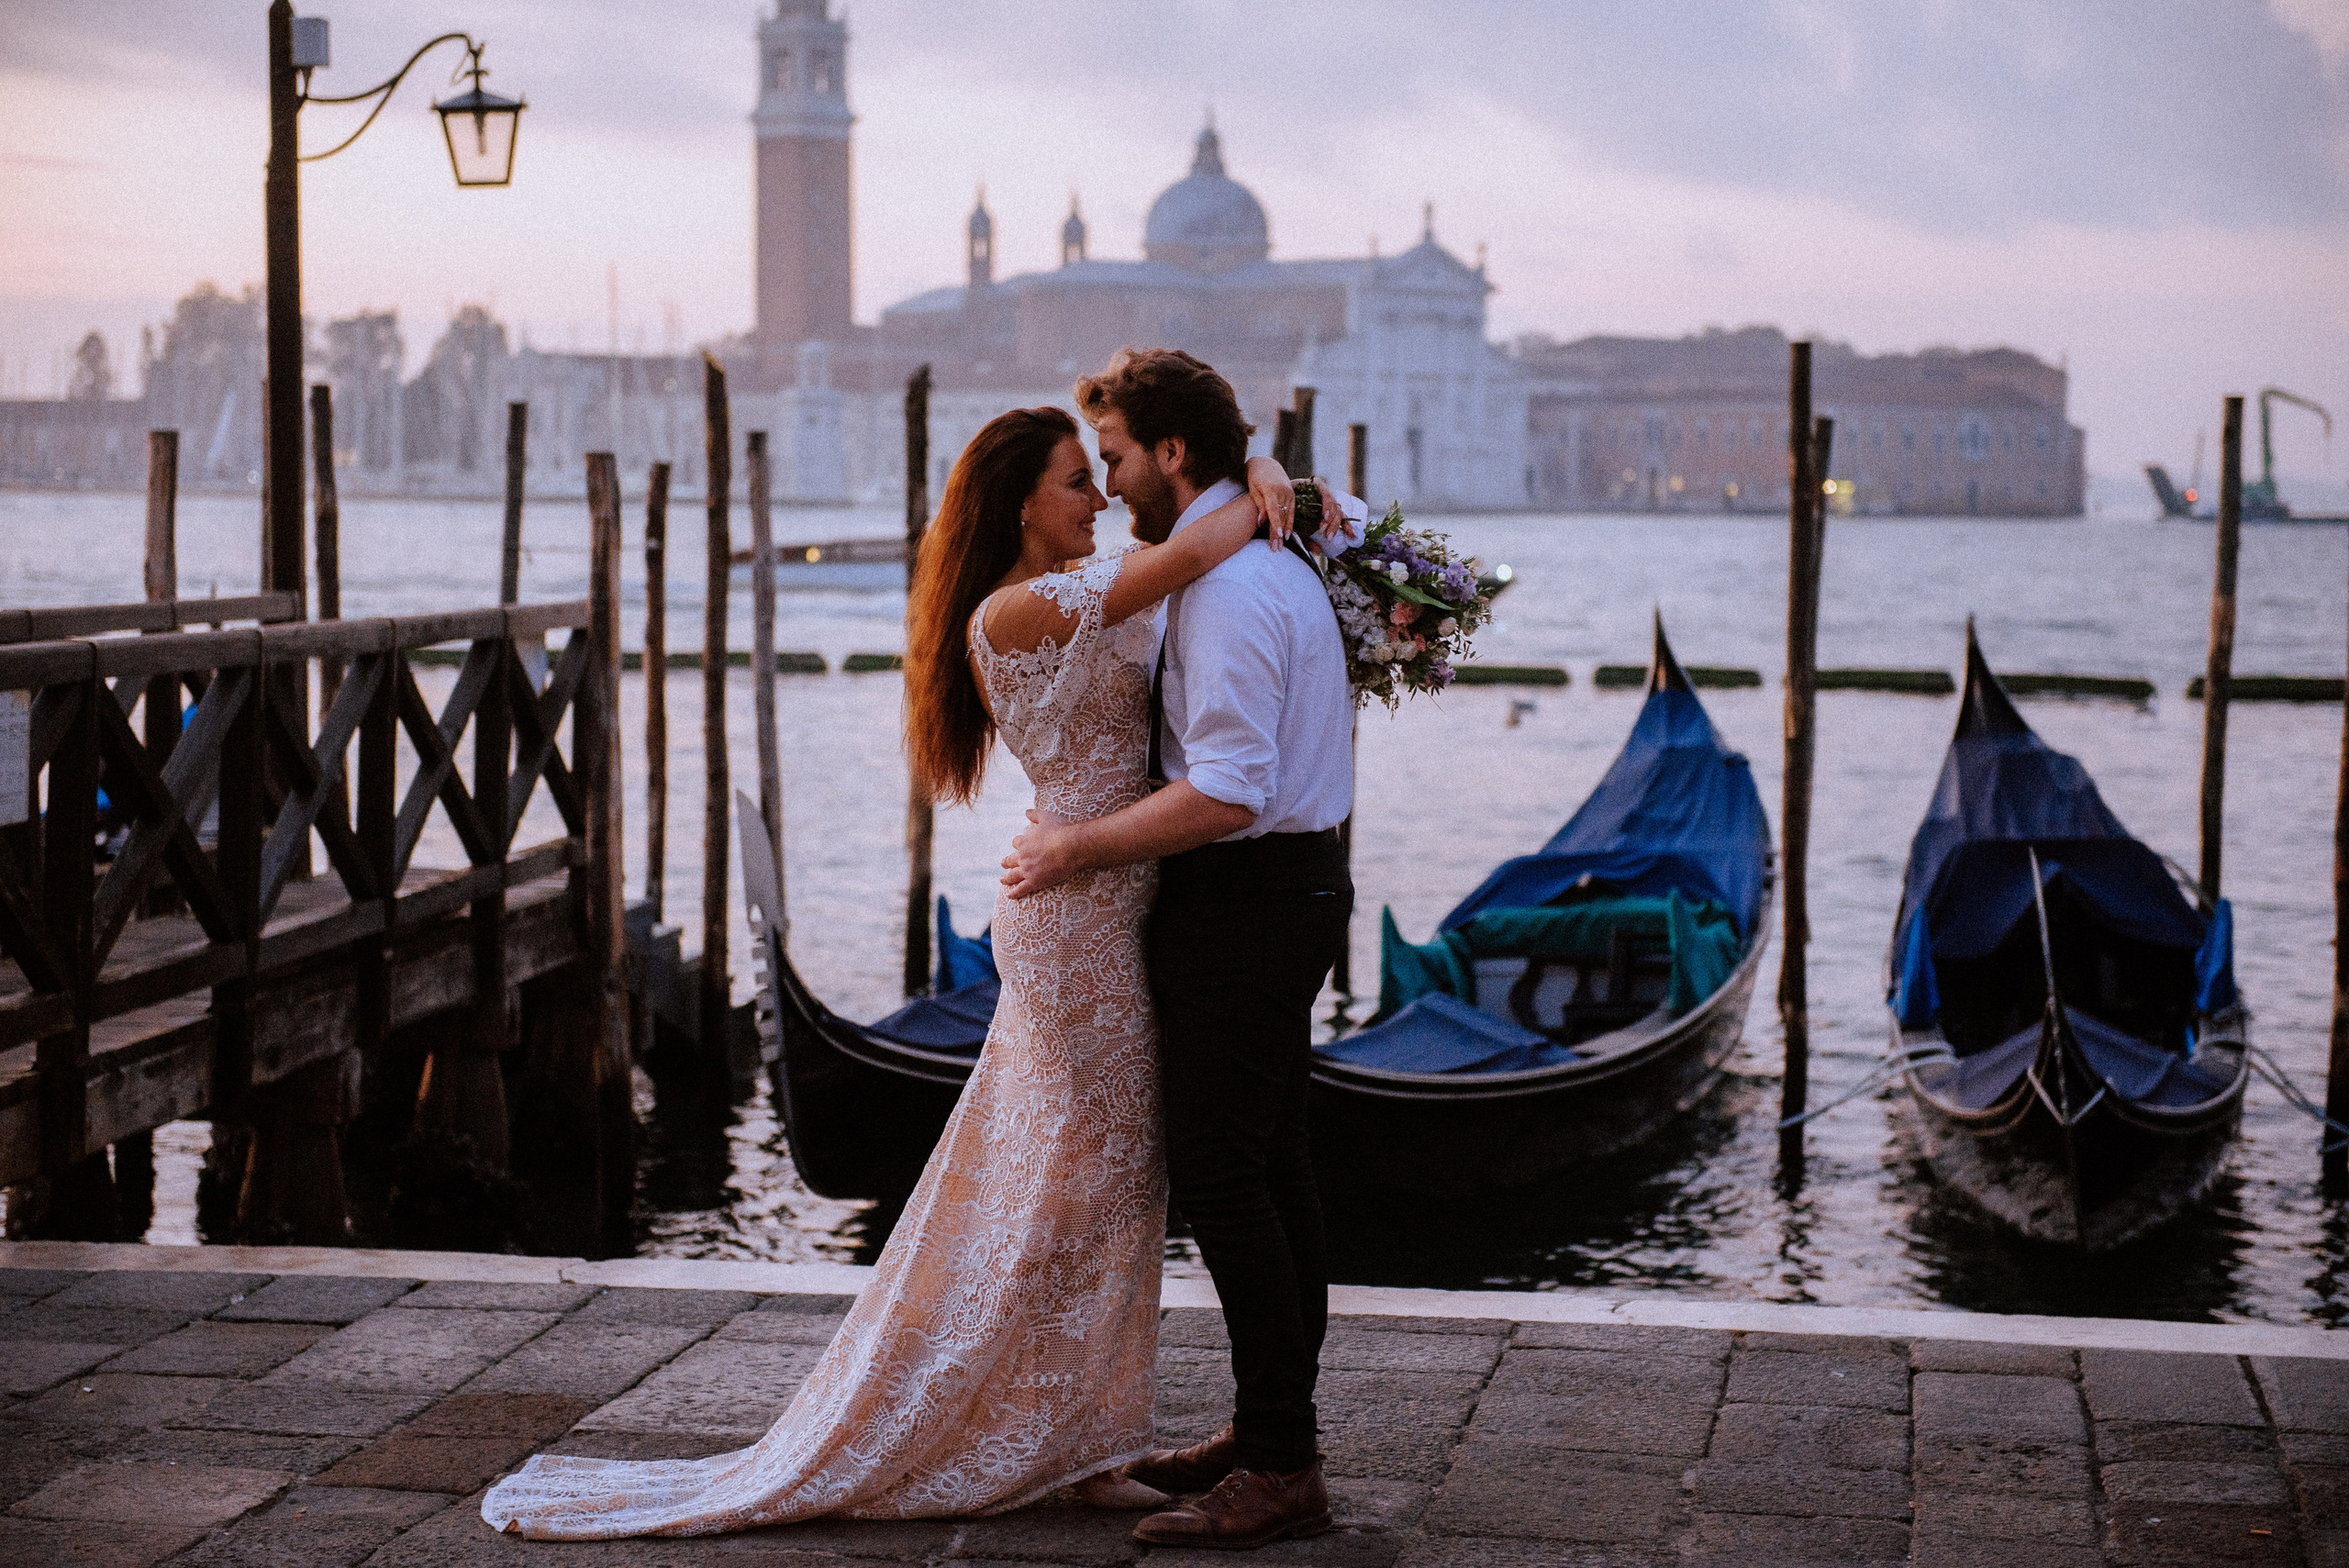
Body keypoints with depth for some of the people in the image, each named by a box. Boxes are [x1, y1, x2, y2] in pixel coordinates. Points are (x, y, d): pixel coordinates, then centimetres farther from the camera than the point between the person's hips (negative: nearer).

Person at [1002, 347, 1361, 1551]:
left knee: (1217, 1175, -8)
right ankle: (1270, 1428, 25)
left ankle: (1280, 1472, -4)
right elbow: (1352, 514, 36)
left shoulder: (1228, 590, -21)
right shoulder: (1275, 556, 11)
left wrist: (1078, 848, -20)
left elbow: (1227, 793, -28)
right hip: (1293, 884, 11)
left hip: (1244, 900, -11)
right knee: (1268, 1162, 15)